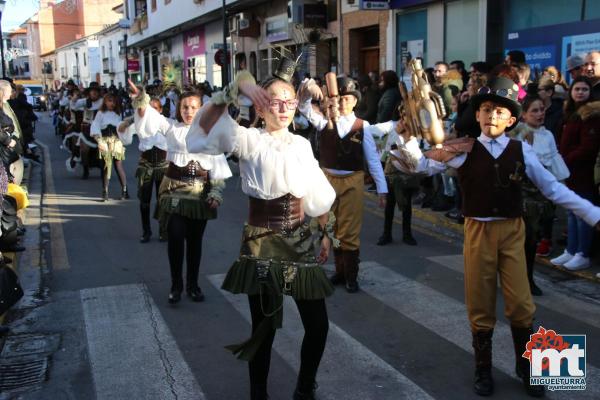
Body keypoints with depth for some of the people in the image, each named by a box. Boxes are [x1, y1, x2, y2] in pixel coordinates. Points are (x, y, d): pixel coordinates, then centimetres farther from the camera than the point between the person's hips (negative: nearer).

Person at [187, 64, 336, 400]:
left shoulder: (302, 144, 9)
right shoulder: (251, 141, -6)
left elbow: (319, 193, 14)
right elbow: (207, 123, -23)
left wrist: (327, 233, 10)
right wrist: (238, 86, -31)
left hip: (301, 241, 5)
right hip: (263, 243, -5)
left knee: (318, 325, 8)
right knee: (265, 328, 4)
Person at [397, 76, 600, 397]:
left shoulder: (521, 151, -1)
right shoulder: (464, 150, -2)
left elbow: (553, 189, 0)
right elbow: (424, 166, 0)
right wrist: (409, 138, -17)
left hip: (512, 231, 1)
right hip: (478, 231, 0)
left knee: (520, 305, 4)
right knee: (480, 305, 10)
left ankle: (526, 368, 27)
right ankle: (483, 368, 29)